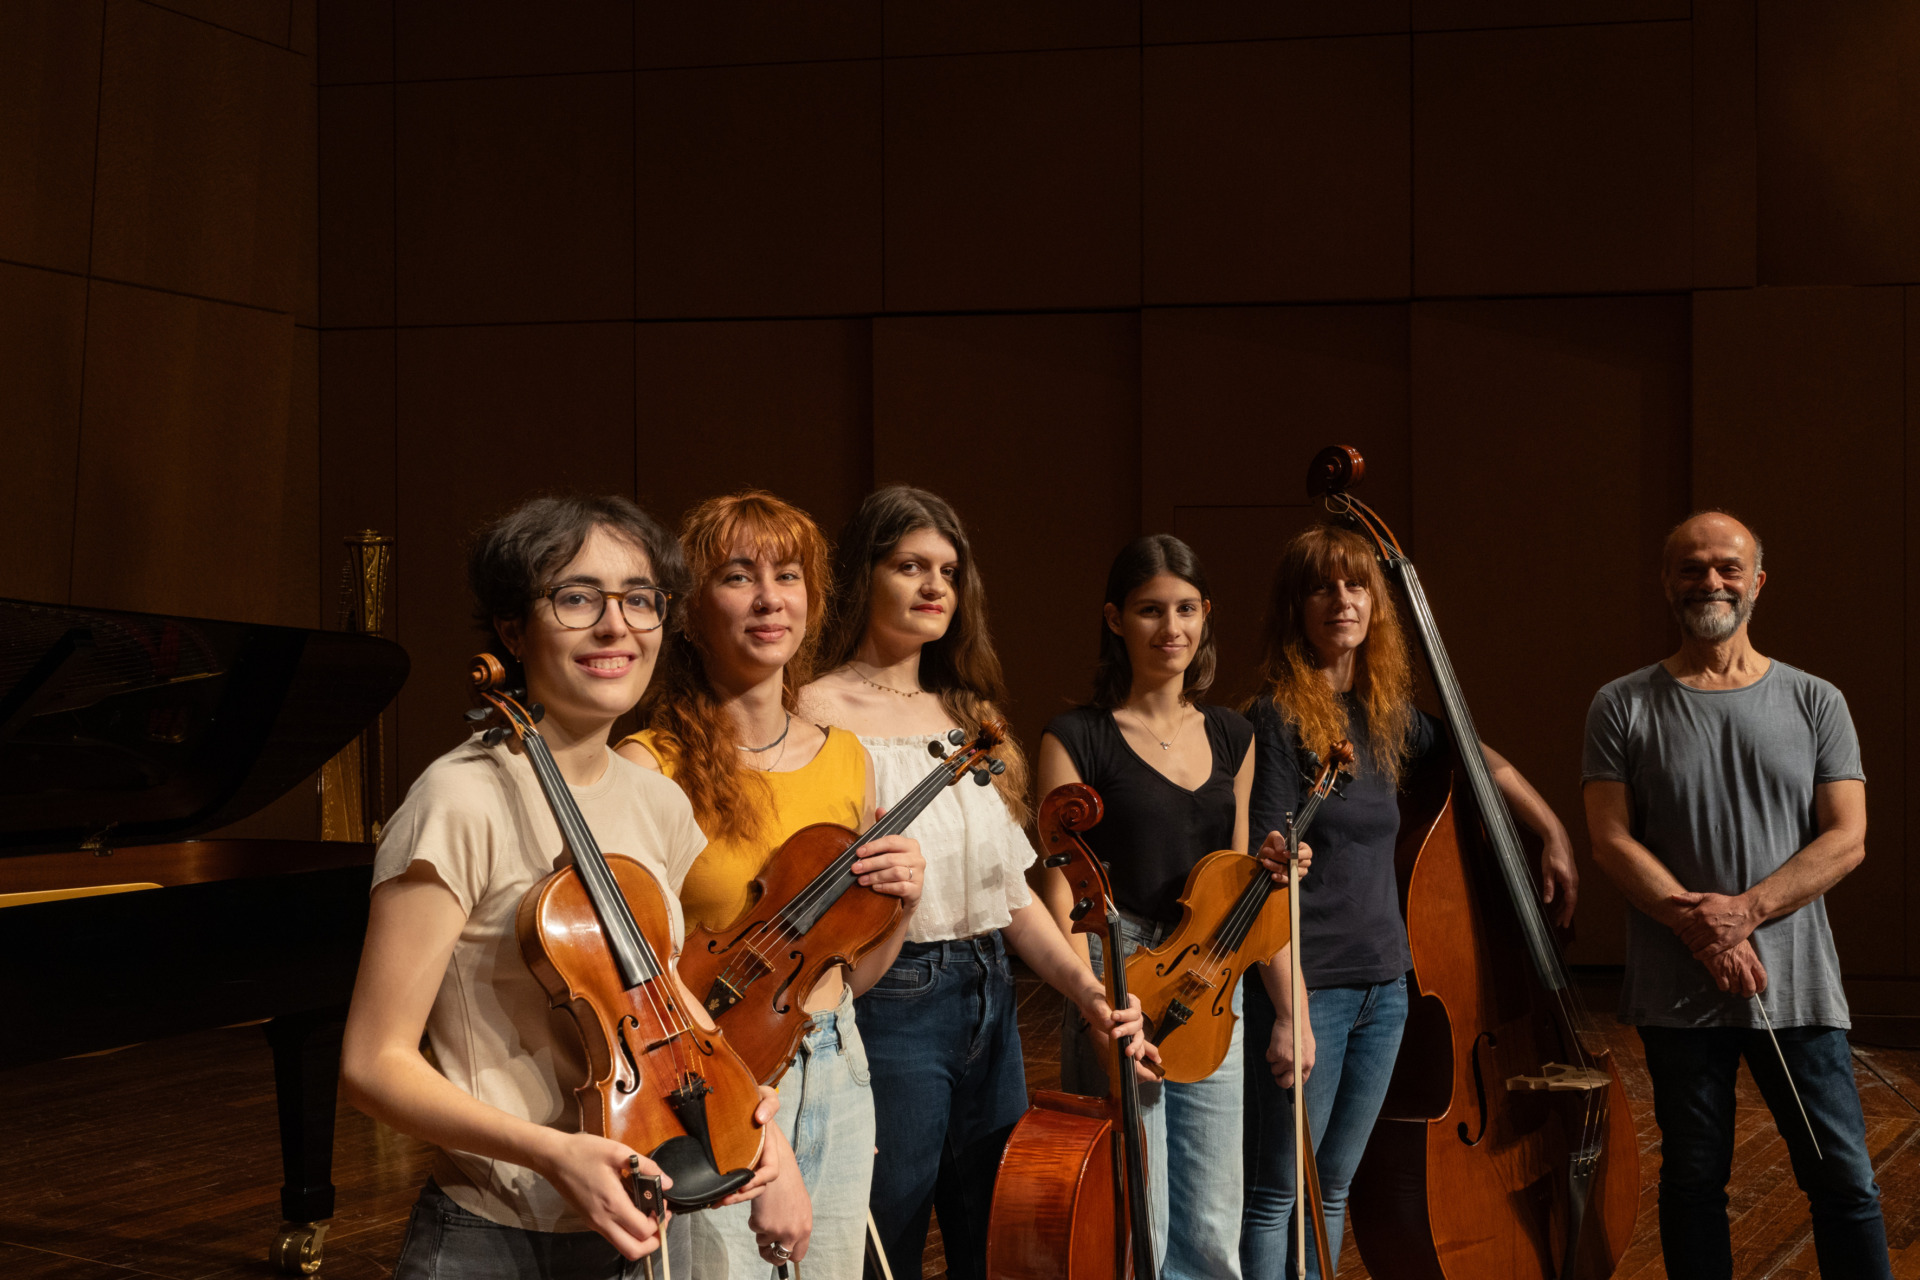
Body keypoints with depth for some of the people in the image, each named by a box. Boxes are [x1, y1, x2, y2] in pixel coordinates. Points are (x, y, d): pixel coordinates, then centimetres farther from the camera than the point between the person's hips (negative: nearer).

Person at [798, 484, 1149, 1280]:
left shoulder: (968, 717, 14)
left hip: (990, 1006, 7)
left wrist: (1083, 984, 0)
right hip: (888, 1008, -7)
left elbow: (1011, 889, 13)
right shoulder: (821, 713, -7)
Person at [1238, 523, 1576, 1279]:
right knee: (1276, 1194, -1)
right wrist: (1288, 1012, -22)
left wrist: (1554, 835, 20)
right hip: (1308, 987, -7)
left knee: (1332, 1191, 13)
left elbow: (1480, 761, 29)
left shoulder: (1388, 717, 8)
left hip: (1383, 987, 7)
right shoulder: (1278, 719, -12)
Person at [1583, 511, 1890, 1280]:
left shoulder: (1814, 704, 5)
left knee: (1845, 1182, -1)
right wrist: (1699, 928, -17)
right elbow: (1611, 841, -4)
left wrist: (1745, 910, -15)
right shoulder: (1624, 707, 3)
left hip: (1796, 985, 0)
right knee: (1693, 1181, 9)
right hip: (1677, 992, 0)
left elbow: (1846, 840, -1)